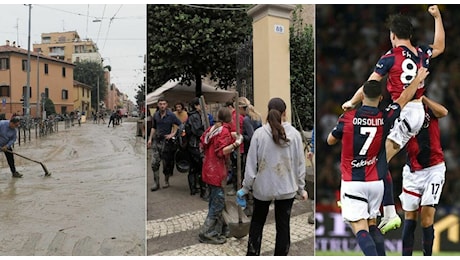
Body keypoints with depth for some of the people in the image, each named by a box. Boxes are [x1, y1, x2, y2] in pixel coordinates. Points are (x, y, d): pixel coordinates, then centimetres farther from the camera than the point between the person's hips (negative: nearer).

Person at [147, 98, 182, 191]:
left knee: (166, 163, 6)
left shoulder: (171, 115, -8)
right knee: (154, 163, -3)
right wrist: (150, 139, 10)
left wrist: (172, 134, -8)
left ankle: (166, 181, 23)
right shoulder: (155, 115, 5)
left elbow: (181, 125, -5)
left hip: (166, 141, -3)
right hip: (156, 141, 3)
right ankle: (156, 183, 5)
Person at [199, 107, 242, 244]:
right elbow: (221, 152, -22)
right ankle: (208, 233, 3)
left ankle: (219, 228, 30)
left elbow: (202, 144, 14)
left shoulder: (213, 128, 9)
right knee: (218, 202, -2)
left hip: (209, 169, 9)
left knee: (215, 200, 17)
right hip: (217, 171, -9)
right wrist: (236, 143, -26)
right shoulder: (224, 131, -15)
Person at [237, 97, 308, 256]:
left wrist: (246, 187, 3)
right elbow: (300, 164, 0)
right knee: (283, 226, 11)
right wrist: (301, 188, 10)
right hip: (287, 188, 1)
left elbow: (251, 163, -7)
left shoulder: (259, 133, -10)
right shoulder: (294, 134, -5)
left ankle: (252, 255, 26)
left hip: (263, 187, 0)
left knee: (257, 223, 18)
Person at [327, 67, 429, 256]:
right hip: (376, 182, 4)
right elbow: (404, 98, 16)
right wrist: (418, 79, 32)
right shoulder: (385, 118, -3)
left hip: (352, 183, -3)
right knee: (372, 225, 20)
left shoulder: (347, 118, -10)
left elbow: (330, 141, 7)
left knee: (360, 228, -5)